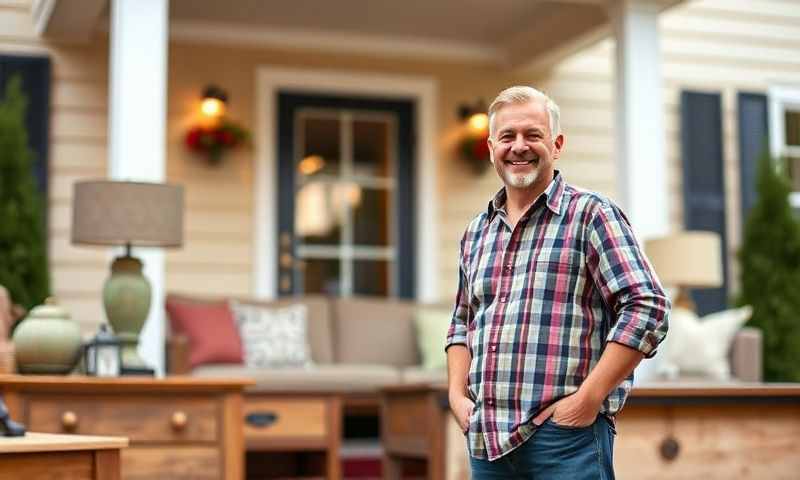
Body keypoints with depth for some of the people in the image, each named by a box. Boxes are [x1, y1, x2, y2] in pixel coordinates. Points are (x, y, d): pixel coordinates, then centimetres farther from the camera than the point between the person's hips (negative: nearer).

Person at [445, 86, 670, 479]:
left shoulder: (590, 214, -3)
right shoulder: (476, 232, 15)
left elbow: (647, 308, -11)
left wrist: (588, 398, -15)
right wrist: (457, 395, 9)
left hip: (566, 436, -5)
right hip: (485, 440, 6)